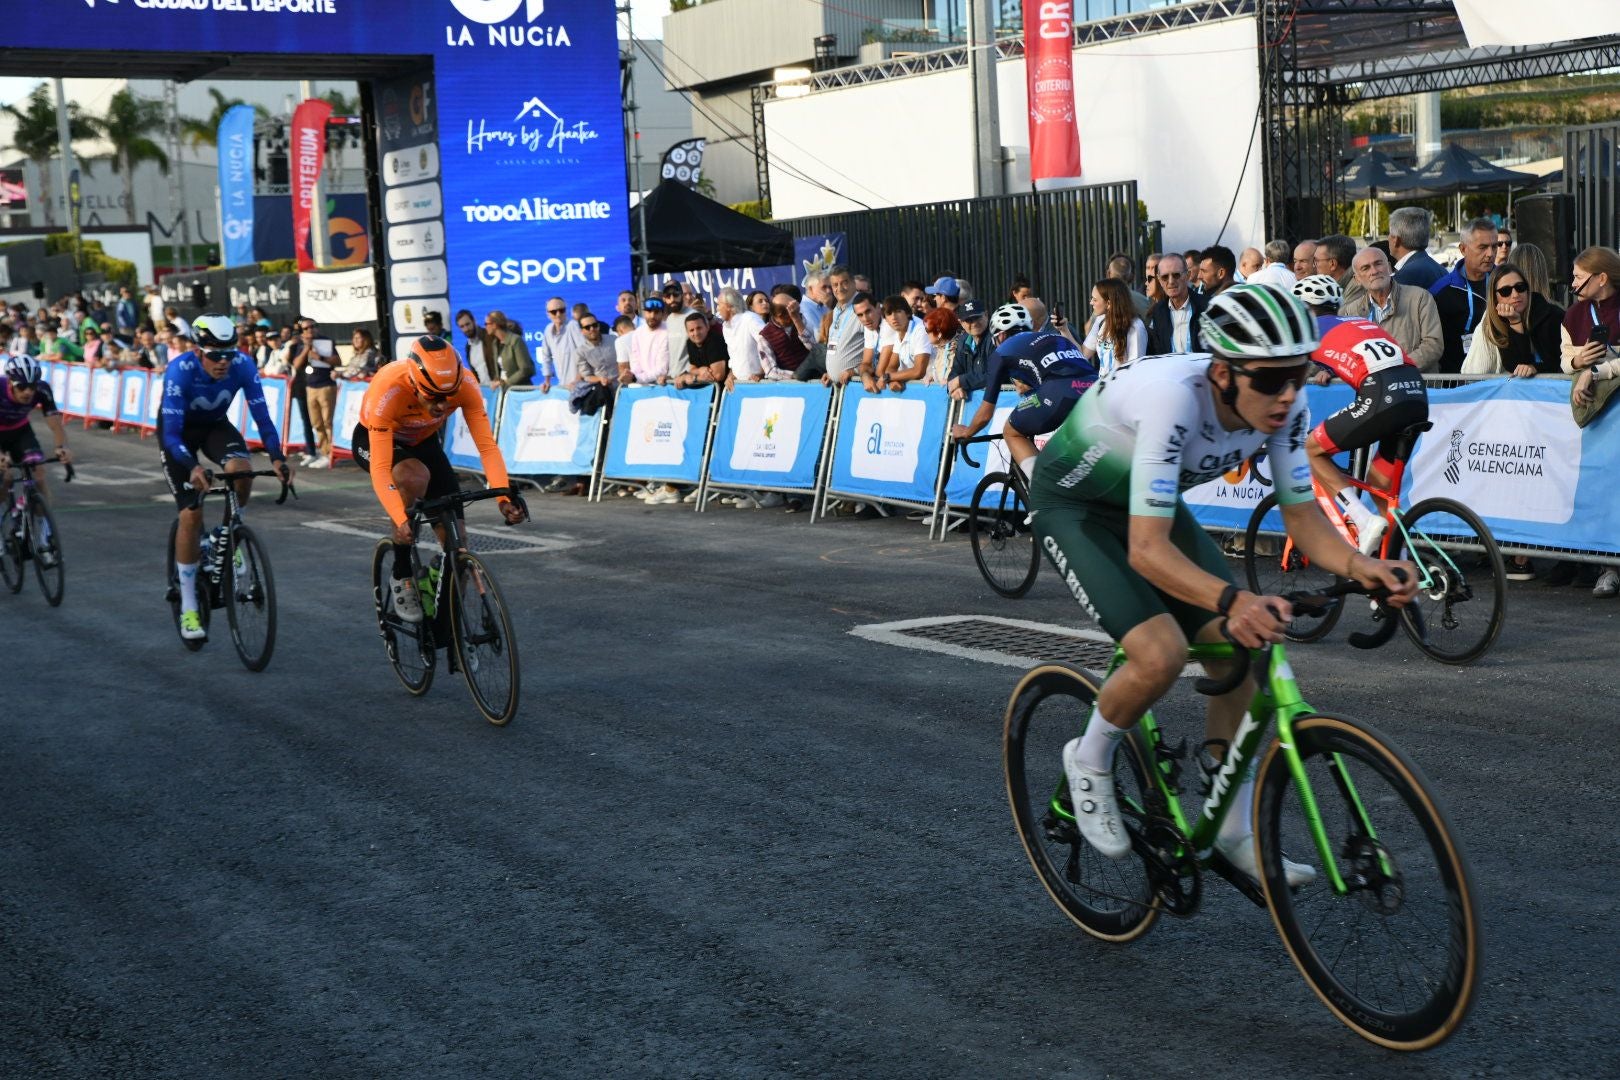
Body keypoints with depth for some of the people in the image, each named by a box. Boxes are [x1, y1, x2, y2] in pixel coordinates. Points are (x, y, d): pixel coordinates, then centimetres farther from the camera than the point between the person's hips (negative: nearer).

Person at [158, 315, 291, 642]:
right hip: (178, 430, -2)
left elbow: (262, 415, -23)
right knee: (191, 514, -12)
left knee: (240, 469, -31)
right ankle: (188, 607, 0)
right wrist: (192, 467, -54)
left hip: (215, 425, 2)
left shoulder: (242, 365, -27)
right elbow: (171, 433, -36)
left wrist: (277, 458, -39)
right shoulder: (180, 370, -34)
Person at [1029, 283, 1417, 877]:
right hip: (1074, 502, -7)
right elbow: (1148, 548, -43)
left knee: (1242, 654, -5)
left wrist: (1358, 566, -32)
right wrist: (1233, 600, -58)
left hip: (1149, 500, 7)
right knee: (1162, 655, -26)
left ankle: (1232, 831, 11)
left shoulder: (1283, 404, -20)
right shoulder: (1174, 396, -39)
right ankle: (1089, 762, 5)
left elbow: (1303, 517, -11)